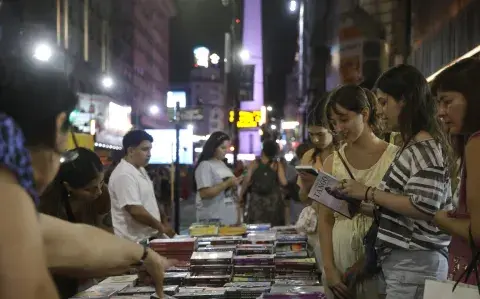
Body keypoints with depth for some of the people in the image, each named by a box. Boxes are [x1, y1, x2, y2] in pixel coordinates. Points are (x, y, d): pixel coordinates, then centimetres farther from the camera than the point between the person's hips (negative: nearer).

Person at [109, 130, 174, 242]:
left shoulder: (140, 170, 12)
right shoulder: (124, 174, -19)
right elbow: (135, 210, -25)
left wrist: (160, 225, 14)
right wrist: (160, 226, -17)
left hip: (148, 237, 9)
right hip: (135, 241, -9)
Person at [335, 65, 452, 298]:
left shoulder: (425, 146, -13)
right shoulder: (415, 146, 16)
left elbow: (423, 206, -23)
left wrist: (369, 193, -17)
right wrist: (363, 206, 9)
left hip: (414, 263, -9)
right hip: (407, 260, 9)